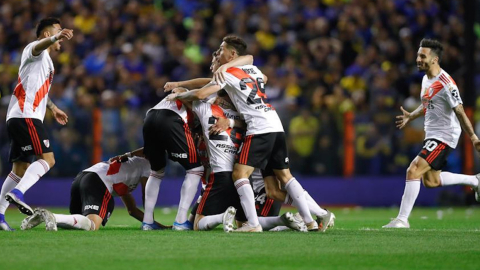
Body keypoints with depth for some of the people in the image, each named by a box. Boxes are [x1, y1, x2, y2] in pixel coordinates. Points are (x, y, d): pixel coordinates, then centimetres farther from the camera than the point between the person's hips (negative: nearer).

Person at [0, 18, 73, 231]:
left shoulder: (45, 60, 29)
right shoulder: (34, 49, -1)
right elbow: (40, 45, -29)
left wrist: (53, 108, 50)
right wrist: (56, 37, -48)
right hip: (26, 115, -10)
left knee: (21, 168, 9)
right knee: (47, 158, -19)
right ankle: (17, 193, -33)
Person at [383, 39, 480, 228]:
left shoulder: (445, 83, -21)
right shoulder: (426, 79, 7)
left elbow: (459, 112, -20)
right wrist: (411, 116, 18)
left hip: (444, 137, -10)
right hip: (432, 135, 10)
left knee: (413, 171, -18)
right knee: (430, 181, 16)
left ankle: (402, 220, -13)